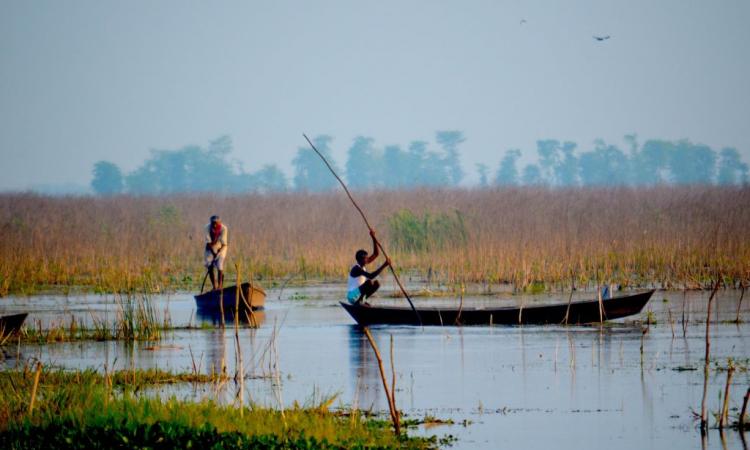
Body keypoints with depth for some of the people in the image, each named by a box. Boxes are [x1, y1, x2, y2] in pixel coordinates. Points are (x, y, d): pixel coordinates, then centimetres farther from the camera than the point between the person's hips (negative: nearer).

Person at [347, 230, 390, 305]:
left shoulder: (362, 266, 7)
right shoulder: (356, 269, -21)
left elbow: (375, 254, 9)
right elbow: (371, 276, -34)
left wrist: (373, 238, -2)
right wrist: (384, 266, -35)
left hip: (358, 292, 10)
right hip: (352, 296, -10)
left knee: (376, 283, 9)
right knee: (369, 282, -28)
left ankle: (361, 299, 5)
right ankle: (358, 302, -16)